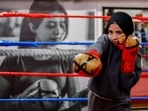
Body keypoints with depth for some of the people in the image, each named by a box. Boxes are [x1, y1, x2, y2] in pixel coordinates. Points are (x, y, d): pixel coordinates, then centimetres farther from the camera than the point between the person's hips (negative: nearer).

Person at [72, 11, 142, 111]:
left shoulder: (135, 50, -8)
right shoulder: (105, 40, -11)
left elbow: (128, 83, -17)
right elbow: (97, 46, -37)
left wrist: (129, 52, -23)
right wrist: (90, 56, -60)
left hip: (120, 103, -1)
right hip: (97, 98, 1)